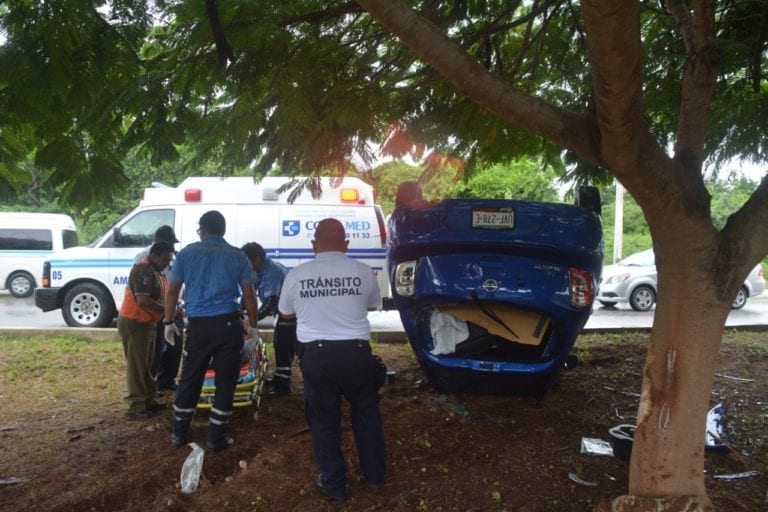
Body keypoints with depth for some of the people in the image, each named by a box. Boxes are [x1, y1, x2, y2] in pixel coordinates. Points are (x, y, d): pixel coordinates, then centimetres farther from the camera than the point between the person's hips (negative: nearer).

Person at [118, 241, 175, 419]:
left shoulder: (156, 272, 12)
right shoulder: (143, 270, -20)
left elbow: (158, 297, 18)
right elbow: (143, 301, -29)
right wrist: (168, 311, -22)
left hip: (146, 323, 10)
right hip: (134, 323, -10)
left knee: (146, 365, 16)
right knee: (137, 365, -4)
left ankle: (148, 401, 25)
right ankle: (136, 407, 3)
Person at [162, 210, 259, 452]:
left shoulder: (187, 253, 4)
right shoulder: (237, 256, 3)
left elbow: (172, 291, 4)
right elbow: (249, 295, 2)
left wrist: (169, 322, 14)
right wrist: (253, 325, 12)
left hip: (198, 324, 1)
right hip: (228, 324, -1)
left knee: (190, 379, 14)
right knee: (225, 381, 7)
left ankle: (179, 432, 25)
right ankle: (216, 437, 12)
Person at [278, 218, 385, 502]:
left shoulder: (296, 275, -2)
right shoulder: (363, 272, -3)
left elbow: (285, 313, 14)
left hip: (315, 354, 0)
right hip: (355, 352, 1)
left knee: (323, 420, 15)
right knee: (366, 413, 21)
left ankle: (334, 484, 24)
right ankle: (374, 476, 32)